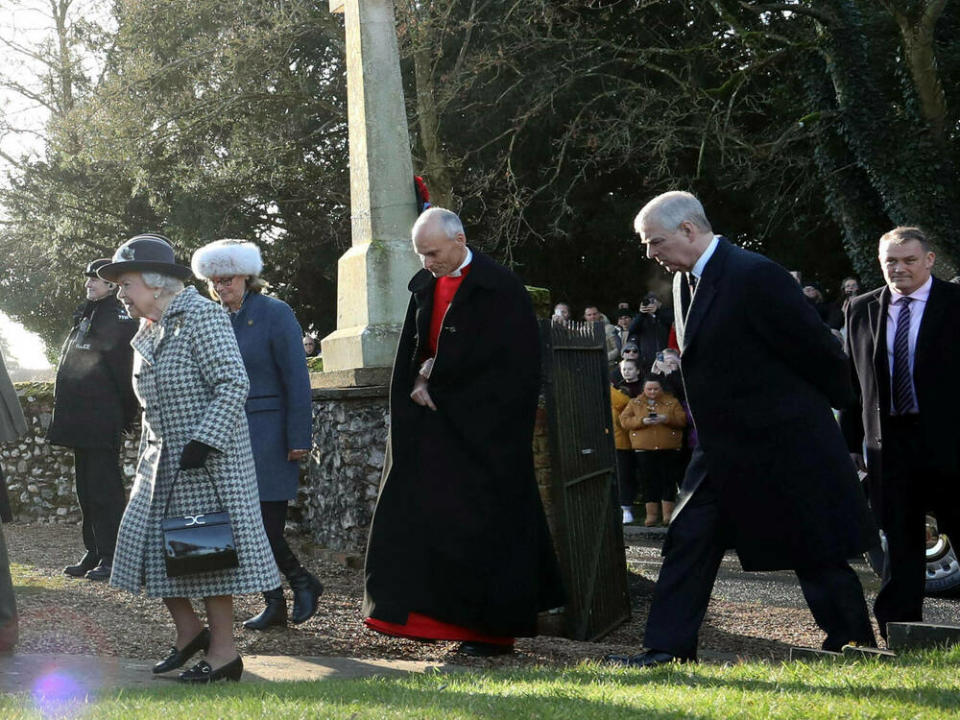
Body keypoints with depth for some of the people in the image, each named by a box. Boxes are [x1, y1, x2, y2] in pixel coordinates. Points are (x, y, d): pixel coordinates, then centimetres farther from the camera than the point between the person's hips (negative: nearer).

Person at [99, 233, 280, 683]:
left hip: (209, 458, -9)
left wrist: (204, 441, -24)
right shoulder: (149, 331, 14)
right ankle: (189, 631, 22)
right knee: (150, 542, 7)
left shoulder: (201, 316, -12)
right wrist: (146, 455, 17)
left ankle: (224, 652, 4)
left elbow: (234, 383, -19)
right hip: (163, 460, 9)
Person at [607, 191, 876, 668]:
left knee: (816, 555, 2)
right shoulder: (686, 281, 8)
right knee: (688, 540, 5)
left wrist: (837, 402, 1)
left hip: (784, 445, -8)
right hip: (721, 449, 8)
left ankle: (852, 646, 15)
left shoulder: (755, 276, -20)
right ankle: (667, 648, 9)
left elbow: (817, 351, -14)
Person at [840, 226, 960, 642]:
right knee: (899, 539, 8)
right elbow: (852, 381, 11)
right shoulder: (862, 310, 9)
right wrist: (850, 442, 6)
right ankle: (899, 627, 13)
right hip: (889, 442, 3)